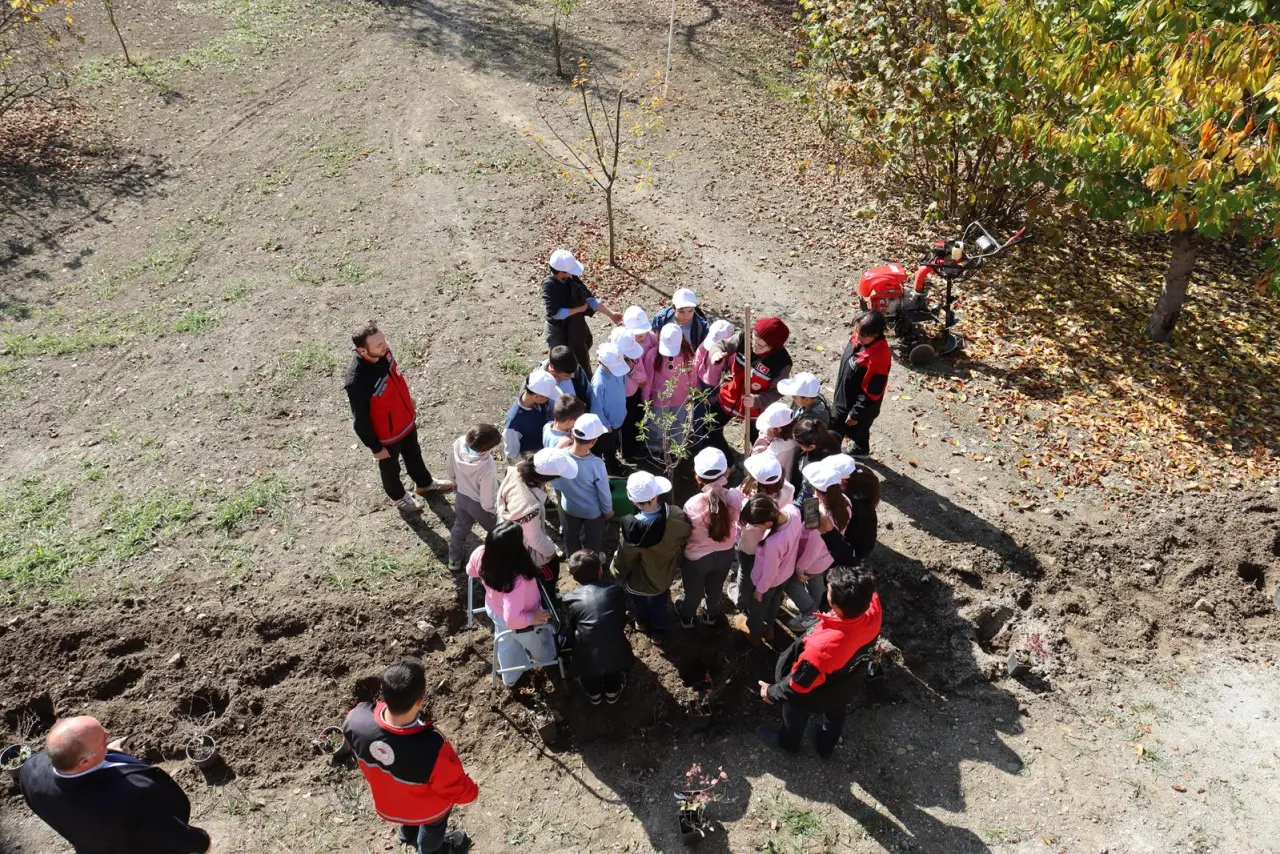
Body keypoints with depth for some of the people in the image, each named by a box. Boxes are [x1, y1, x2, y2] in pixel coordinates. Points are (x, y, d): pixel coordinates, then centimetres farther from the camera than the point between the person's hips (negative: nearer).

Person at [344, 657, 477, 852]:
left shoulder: (356, 720, -35)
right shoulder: (431, 750, -47)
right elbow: (457, 790, -26)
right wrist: (471, 791, -4)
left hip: (386, 804, 3)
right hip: (426, 810, -3)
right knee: (434, 824, 34)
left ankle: (408, 833, 69)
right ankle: (429, 849, 63)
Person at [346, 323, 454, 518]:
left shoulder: (383, 352, -19)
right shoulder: (357, 381, -40)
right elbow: (360, 420, -26)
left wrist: (409, 402, 18)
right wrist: (375, 447, -14)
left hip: (406, 420, 6)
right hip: (386, 435, -6)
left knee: (414, 455, 32)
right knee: (390, 468, 25)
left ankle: (424, 484, 60)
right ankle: (400, 497, 54)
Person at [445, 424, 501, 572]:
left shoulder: (458, 443, -28)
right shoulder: (487, 469, -43)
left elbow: (449, 469, -5)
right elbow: (487, 502, -28)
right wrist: (495, 510, -5)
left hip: (461, 496, 6)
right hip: (479, 504, -6)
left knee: (460, 528, 32)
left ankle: (454, 560, 55)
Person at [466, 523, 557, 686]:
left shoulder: (481, 553, -31)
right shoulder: (517, 580, -50)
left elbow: (471, 571, -7)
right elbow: (513, 619, -44)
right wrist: (533, 618, -25)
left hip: (494, 609, 5)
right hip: (521, 623, -5)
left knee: (508, 643, 37)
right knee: (540, 646, 33)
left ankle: (511, 676, 64)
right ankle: (547, 659, 68)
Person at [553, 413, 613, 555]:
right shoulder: (596, 465, -39)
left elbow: (554, 483, -8)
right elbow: (604, 494, -22)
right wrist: (608, 511, -1)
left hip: (569, 507, 3)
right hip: (592, 511, -3)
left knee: (571, 539, 32)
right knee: (593, 542, 26)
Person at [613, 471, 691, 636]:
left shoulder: (632, 529, -43)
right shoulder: (677, 516, -32)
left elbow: (623, 559, -23)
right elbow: (684, 541, -9)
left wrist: (618, 573, 0)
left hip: (641, 582, -3)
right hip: (665, 574, 3)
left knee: (641, 604, 32)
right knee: (660, 602, 33)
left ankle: (643, 623, 61)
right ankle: (658, 628, 59)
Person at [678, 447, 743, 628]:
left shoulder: (692, 505, -38)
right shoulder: (735, 497, -31)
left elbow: (685, 533, -18)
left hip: (696, 557, -2)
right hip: (725, 553, 2)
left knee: (693, 590, 31)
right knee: (715, 588, 35)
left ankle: (687, 616, 61)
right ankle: (711, 614, 64)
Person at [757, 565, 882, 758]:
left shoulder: (822, 648, -49)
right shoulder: (873, 610, -37)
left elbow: (798, 684, -28)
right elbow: (868, 593, -7)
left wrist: (772, 693, -11)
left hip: (815, 696, -5)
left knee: (796, 716, 31)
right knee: (835, 714, 36)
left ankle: (788, 741, 62)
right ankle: (827, 745, 66)